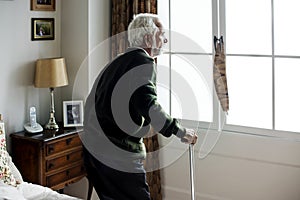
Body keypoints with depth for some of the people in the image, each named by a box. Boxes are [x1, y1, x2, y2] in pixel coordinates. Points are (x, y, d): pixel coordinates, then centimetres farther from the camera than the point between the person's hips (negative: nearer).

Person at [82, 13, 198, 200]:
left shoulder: (118, 61, 18)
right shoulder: (144, 62, -10)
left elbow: (91, 101, 23)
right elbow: (147, 105, -25)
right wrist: (180, 131, -16)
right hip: (119, 155, -9)